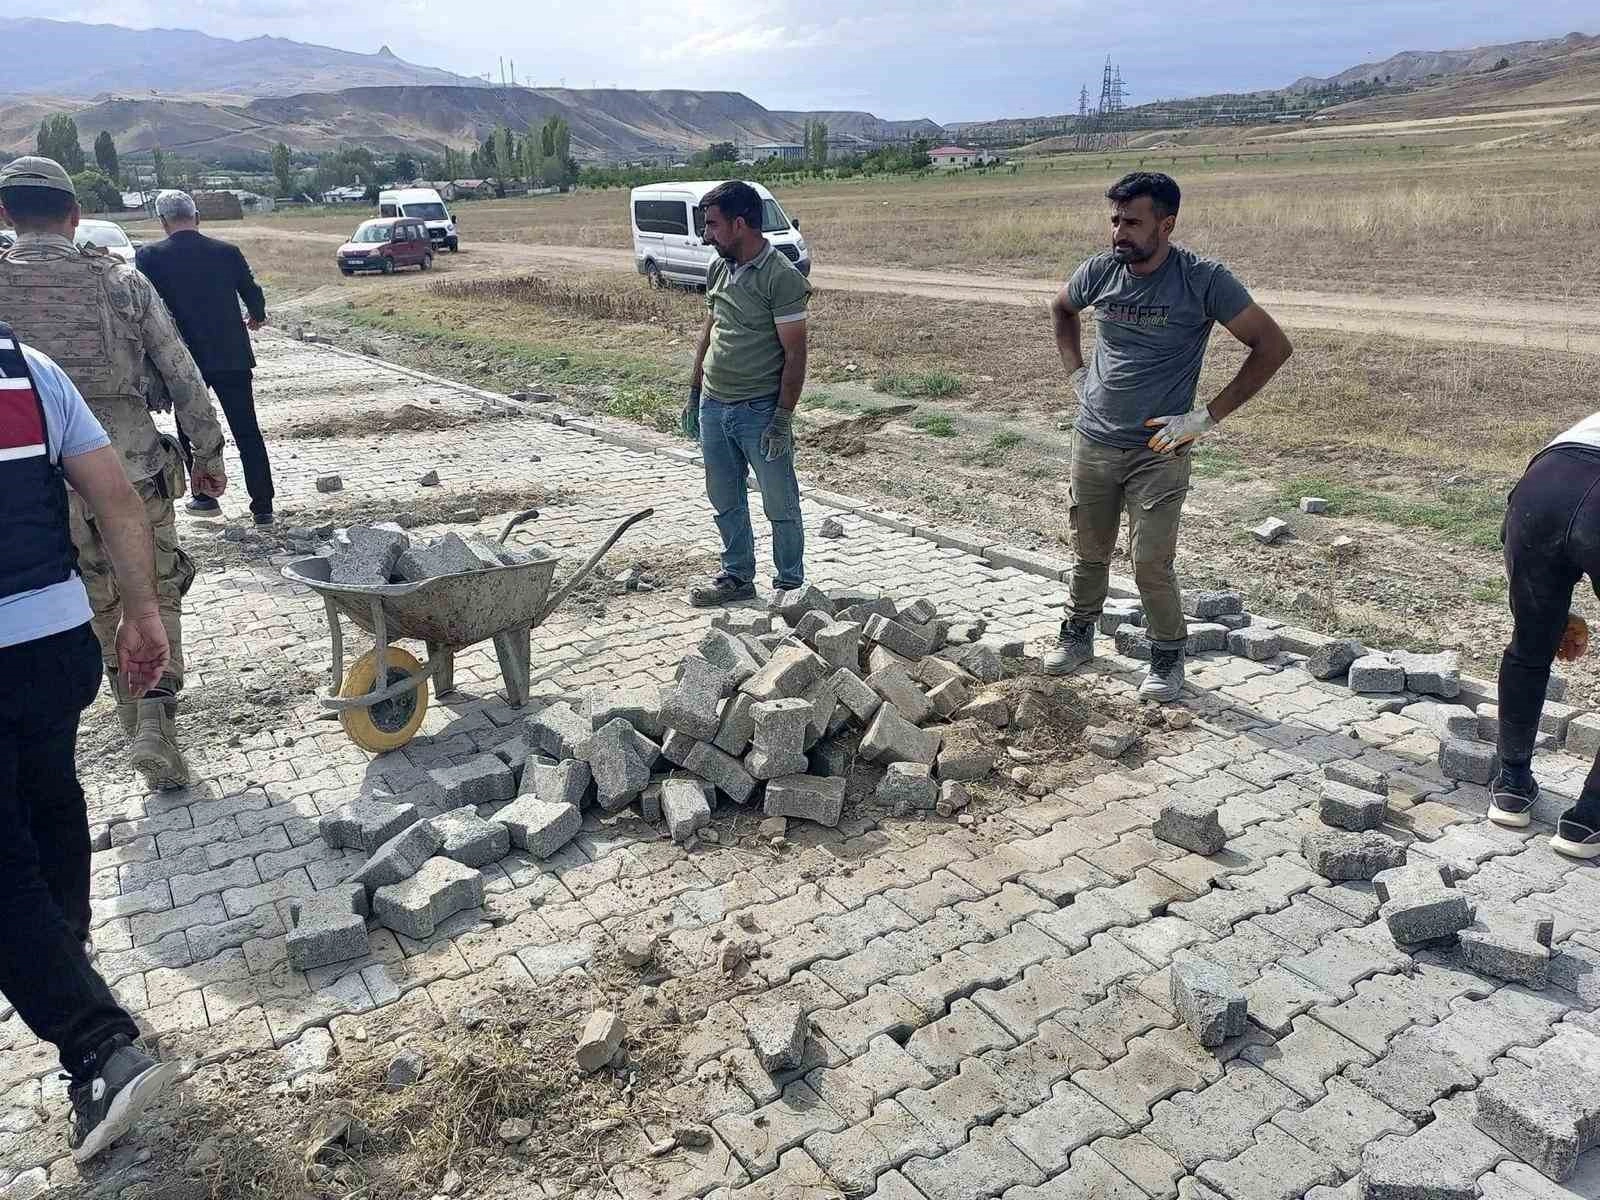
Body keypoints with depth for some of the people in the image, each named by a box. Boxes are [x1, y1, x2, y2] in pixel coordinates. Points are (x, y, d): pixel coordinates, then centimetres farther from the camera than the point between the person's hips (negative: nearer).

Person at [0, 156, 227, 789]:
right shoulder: (121, 281, -5)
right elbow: (183, 378, -3)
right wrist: (208, 454, 8)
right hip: (133, 472, -1)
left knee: (97, 607, 19)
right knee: (157, 598, 13)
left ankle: (135, 711, 32)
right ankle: (154, 718, -3)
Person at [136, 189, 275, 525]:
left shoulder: (150, 256, -5)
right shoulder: (228, 252, -1)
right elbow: (253, 294, 3)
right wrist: (257, 317, 25)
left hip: (184, 359, -1)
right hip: (232, 356, 2)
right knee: (248, 433, 5)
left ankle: (205, 497, 21)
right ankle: (263, 506, 4)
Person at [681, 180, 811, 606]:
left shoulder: (782, 278, -15)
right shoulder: (718, 268, 7)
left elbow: (794, 354, -15)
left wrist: (782, 419, -18)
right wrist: (694, 394, 15)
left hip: (759, 410, -7)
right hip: (713, 407, 7)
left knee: (780, 504, 5)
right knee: (725, 501, 16)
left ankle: (791, 584, 20)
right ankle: (737, 576, 31)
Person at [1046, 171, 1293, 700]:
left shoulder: (1204, 280, -14)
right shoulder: (1100, 270, -2)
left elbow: (1273, 346, -11)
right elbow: (1060, 308, 22)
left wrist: (1207, 417, -14)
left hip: (1159, 450, -4)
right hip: (1093, 442, 4)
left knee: (1151, 564, -5)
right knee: (1089, 553, 15)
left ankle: (1168, 655, 18)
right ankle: (1078, 633, 36)